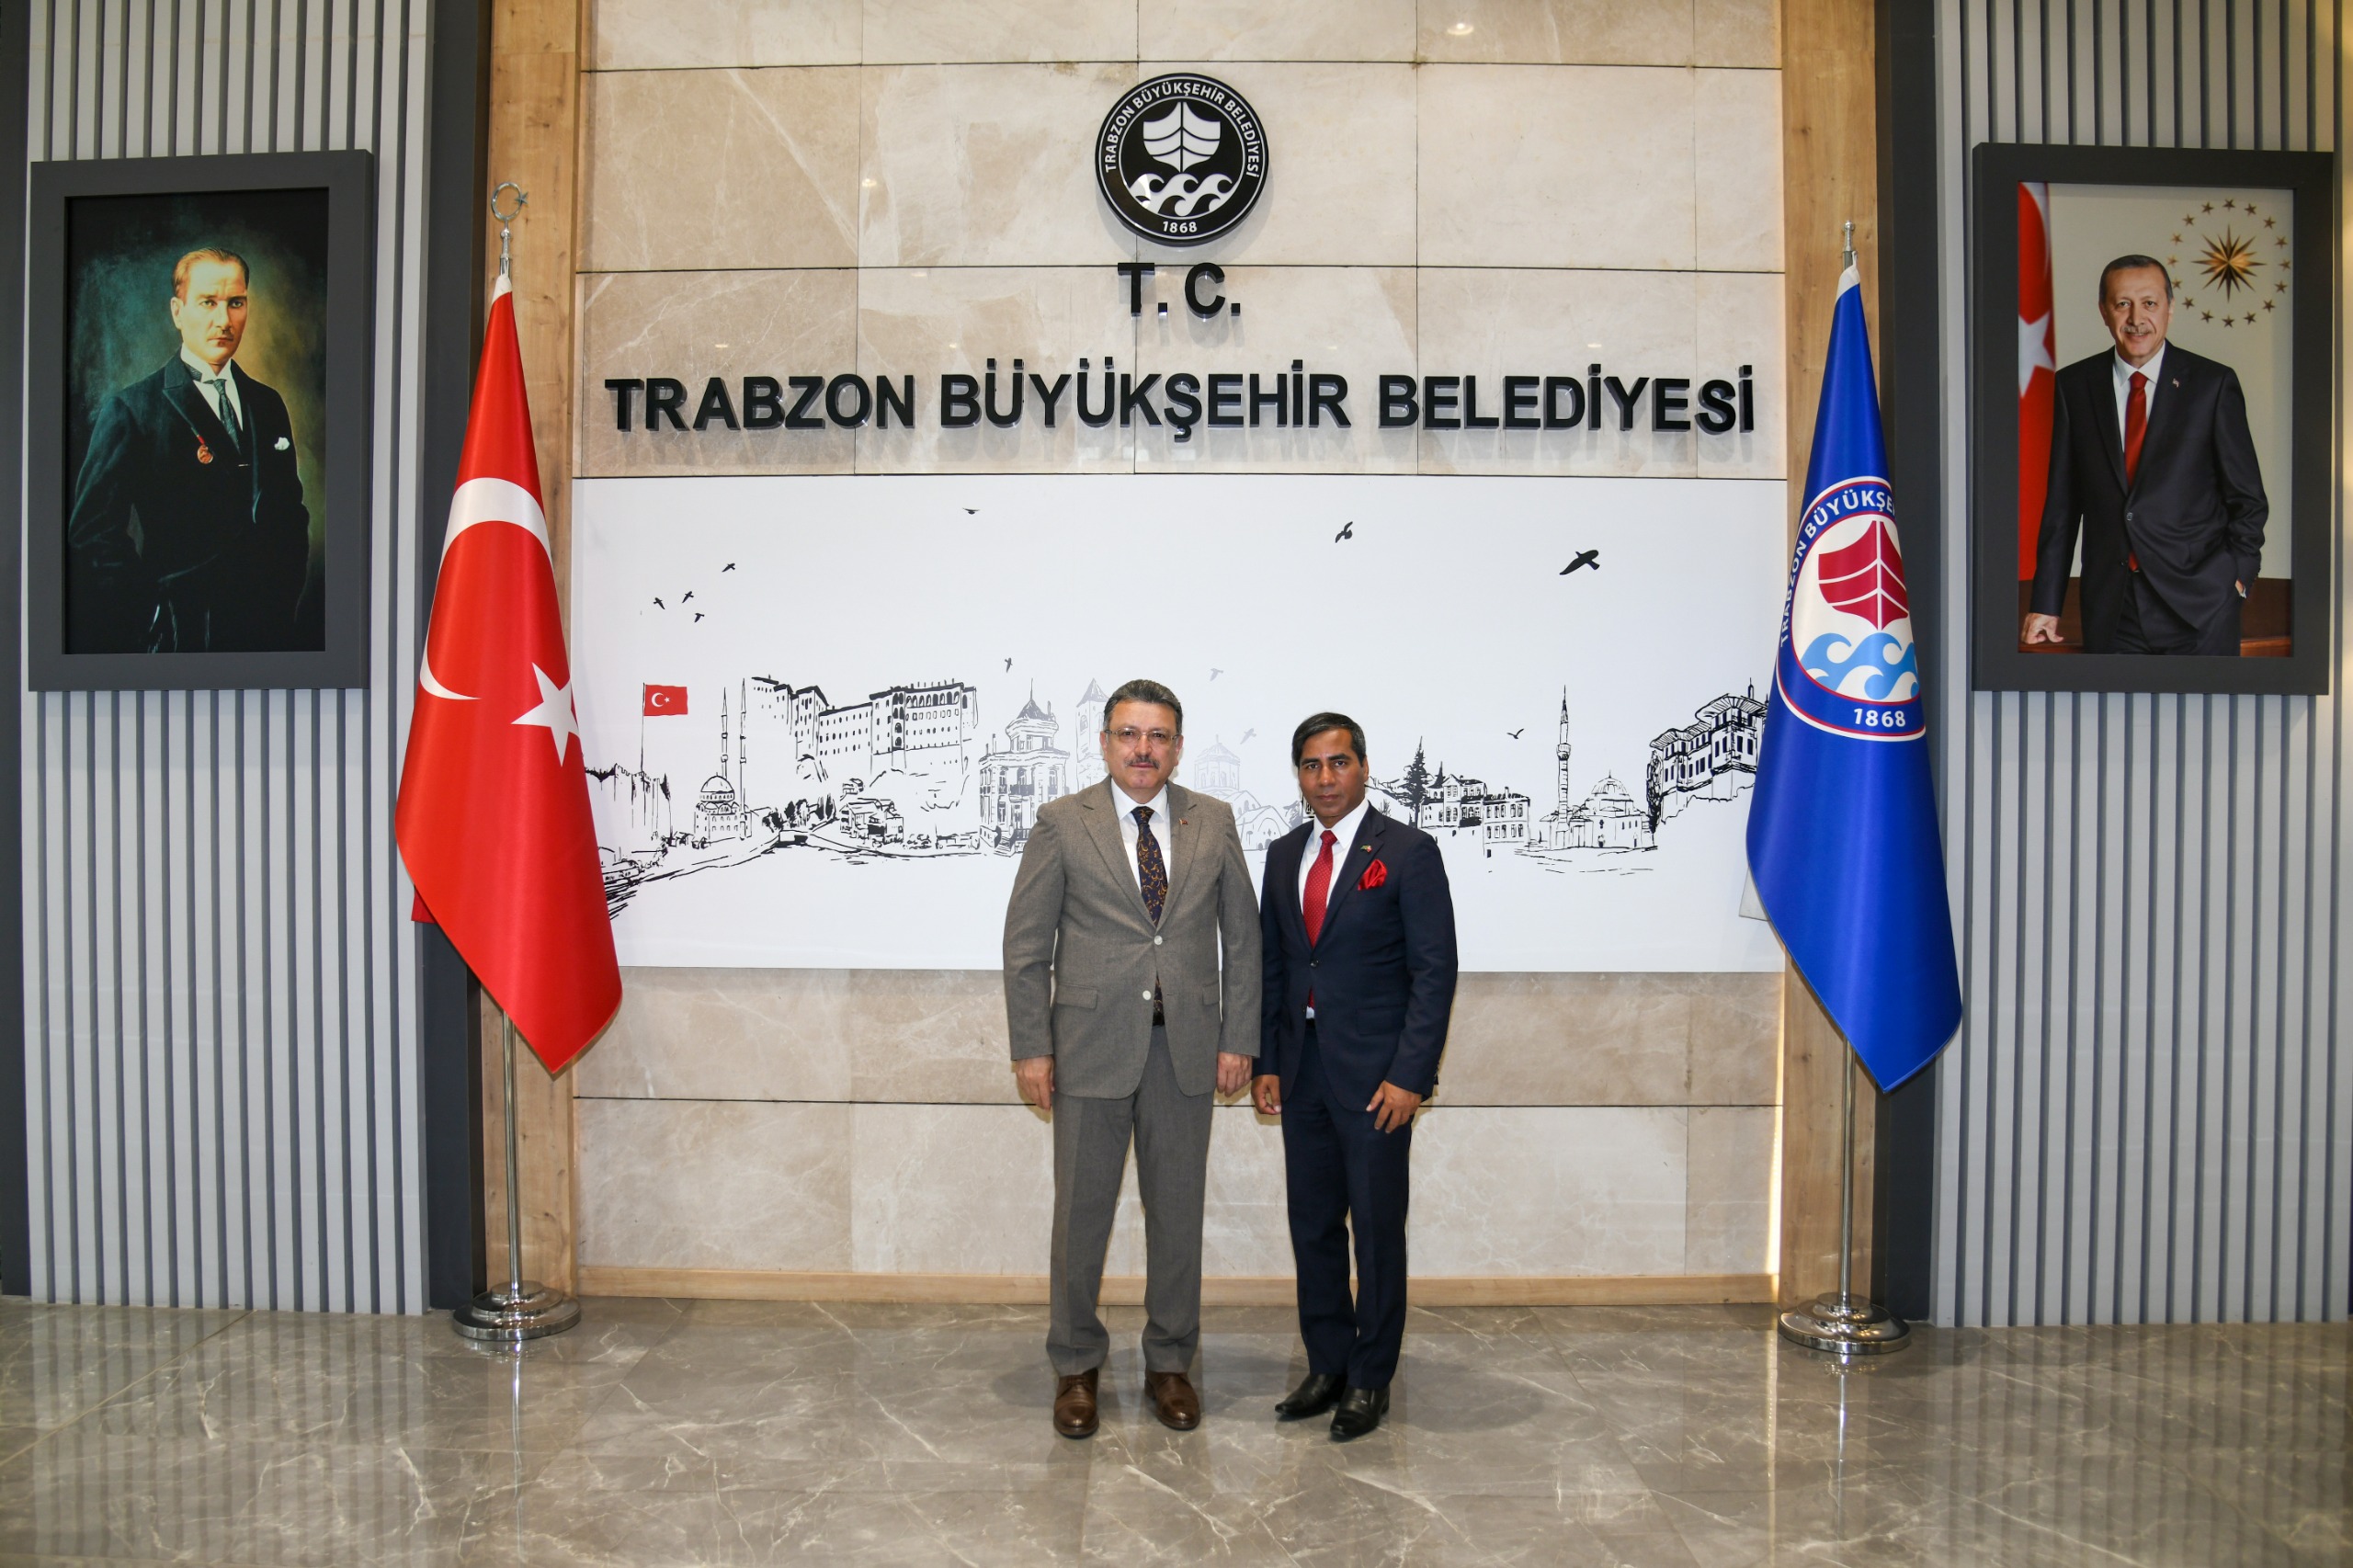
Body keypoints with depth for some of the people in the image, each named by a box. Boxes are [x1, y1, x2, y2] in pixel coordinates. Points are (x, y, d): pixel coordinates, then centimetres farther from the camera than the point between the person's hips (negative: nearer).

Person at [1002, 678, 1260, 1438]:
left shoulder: (1213, 822, 5)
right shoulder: (1062, 824, -1)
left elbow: (1242, 935, 7)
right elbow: (1026, 943, -1)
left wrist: (1238, 1039, 1)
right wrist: (1032, 1048, -6)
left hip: (1185, 1047, 2)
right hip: (1091, 1046, -2)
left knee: (1178, 1210, 11)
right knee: (1081, 1211, 7)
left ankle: (1170, 1363, 27)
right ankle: (1076, 1367, 25)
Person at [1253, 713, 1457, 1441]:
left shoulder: (1408, 852, -7)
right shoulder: (1284, 854, 10)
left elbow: (1435, 971, -10)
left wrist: (1410, 1076, -15)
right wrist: (1265, 1062, 7)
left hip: (1375, 1076, -5)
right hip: (1302, 1072, 5)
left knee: (1377, 1230, 4)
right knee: (1312, 1226, 13)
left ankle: (1371, 1380, 19)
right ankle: (1327, 1366, 27)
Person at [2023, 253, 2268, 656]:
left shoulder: (2214, 383, 2)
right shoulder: (2075, 385, 6)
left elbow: (2247, 498, 6)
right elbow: (2062, 501, 7)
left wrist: (2236, 576, -5)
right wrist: (2046, 604, 4)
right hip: (2110, 606, 1)